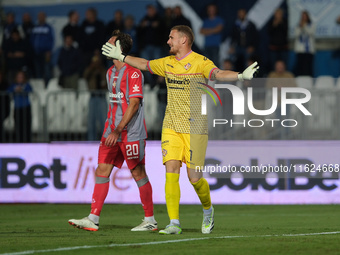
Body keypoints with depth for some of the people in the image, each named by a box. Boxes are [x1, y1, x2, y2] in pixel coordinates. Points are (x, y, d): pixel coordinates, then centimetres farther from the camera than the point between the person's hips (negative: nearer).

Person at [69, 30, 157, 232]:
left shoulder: (133, 73, -13)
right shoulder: (111, 72, 14)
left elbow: (134, 104, -18)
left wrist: (118, 130, -22)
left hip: (131, 133, -8)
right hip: (113, 131, 8)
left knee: (138, 173, -1)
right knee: (102, 171, 0)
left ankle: (150, 220, 9)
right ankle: (93, 219, -1)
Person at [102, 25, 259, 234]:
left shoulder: (200, 62, -9)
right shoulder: (167, 63, 11)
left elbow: (218, 74, -27)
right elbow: (144, 64, 28)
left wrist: (240, 76, -45)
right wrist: (121, 56, 34)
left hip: (194, 128, -5)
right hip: (171, 127, 5)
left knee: (195, 177, -3)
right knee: (171, 171, -8)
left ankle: (208, 210, 27)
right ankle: (174, 223, -7)